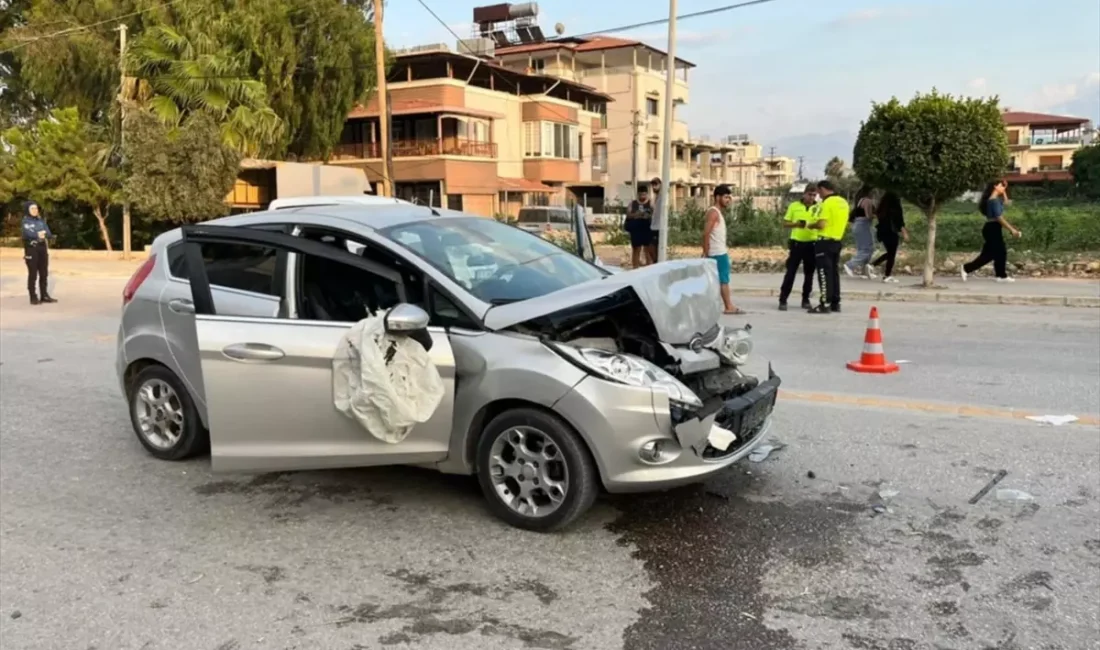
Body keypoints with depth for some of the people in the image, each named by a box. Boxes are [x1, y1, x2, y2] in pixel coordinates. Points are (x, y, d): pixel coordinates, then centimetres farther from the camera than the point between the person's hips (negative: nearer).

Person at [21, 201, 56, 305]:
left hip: (42, 248, 5)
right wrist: (38, 235, -26)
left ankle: (44, 296, 15)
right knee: (33, 274, -4)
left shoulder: (41, 220, 11)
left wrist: (43, 233, -17)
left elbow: (49, 234, 1)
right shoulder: (25, 221, -3)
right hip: (31, 249, -5)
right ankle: (33, 297, 0)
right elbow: (28, 233, -19)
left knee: (44, 273, 7)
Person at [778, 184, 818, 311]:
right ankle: (783, 300, 1)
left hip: (812, 244, 1)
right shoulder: (794, 206, 4)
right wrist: (796, 224, -14)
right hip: (797, 243, -1)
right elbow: (785, 224, 5)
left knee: (809, 273, 8)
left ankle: (806, 299, 19)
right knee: (790, 272, -2)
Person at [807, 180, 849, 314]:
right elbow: (846, 224, 19)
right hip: (838, 241, 8)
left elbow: (821, 224, -20)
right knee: (834, 272, 13)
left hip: (825, 241, -8)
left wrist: (811, 226, -2)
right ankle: (835, 303, 16)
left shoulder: (828, 202, -14)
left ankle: (825, 304, -7)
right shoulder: (843, 202, 12)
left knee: (824, 273, -6)